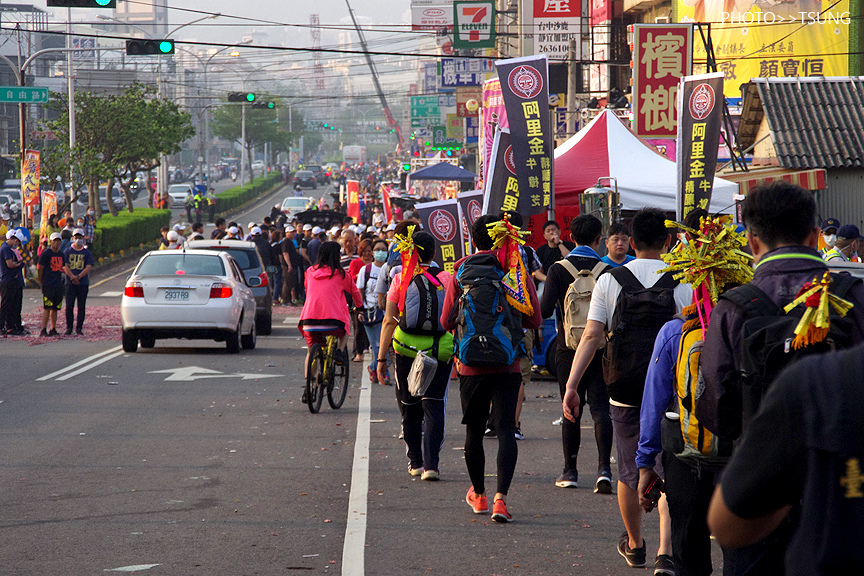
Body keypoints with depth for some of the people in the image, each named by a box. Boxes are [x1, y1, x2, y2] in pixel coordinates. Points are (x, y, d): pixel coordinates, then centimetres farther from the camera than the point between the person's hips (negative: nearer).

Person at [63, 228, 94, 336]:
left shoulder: (86, 252, 9)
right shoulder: (68, 251, 9)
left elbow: (88, 267, -3)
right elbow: (65, 266, -1)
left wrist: (78, 276, -17)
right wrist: (72, 277, -16)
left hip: (83, 283, 0)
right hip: (70, 283, 0)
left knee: (81, 307, 1)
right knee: (69, 306, -4)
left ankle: (79, 328, 6)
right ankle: (69, 328, 4)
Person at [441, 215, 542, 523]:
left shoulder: (459, 274, -2)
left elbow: (446, 322, 2)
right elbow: (534, 320, -1)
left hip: (471, 366, 1)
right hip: (507, 364, -1)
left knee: (474, 431, 15)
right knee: (506, 429, -4)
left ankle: (478, 495, 30)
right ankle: (500, 498, -20)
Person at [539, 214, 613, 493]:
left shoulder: (558, 270, -5)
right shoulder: (606, 271, -4)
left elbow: (545, 310, -12)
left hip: (569, 348, 0)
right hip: (600, 347, 0)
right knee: (600, 408, 0)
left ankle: (570, 471, 16)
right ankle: (604, 468, -15)